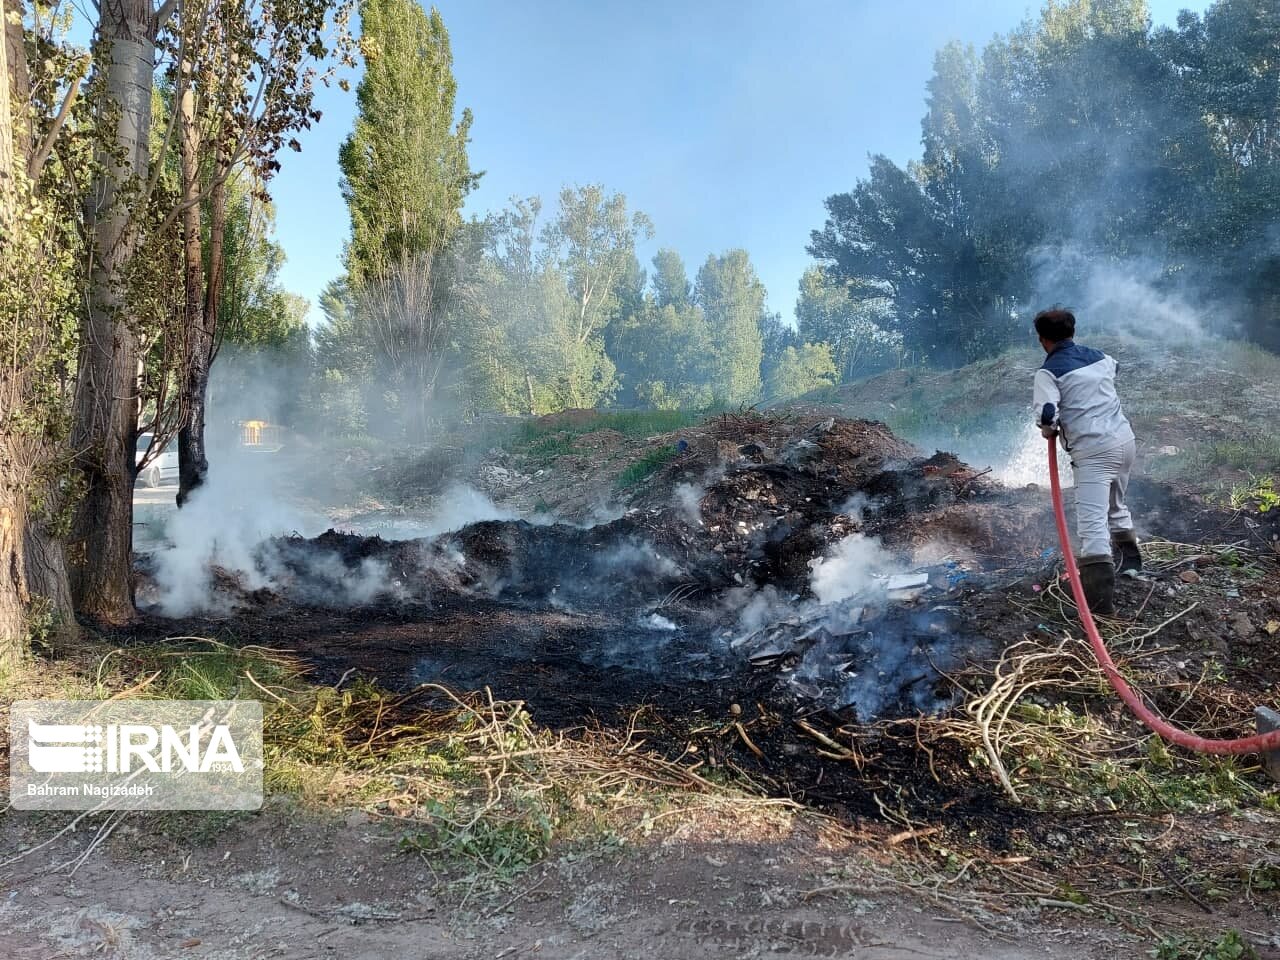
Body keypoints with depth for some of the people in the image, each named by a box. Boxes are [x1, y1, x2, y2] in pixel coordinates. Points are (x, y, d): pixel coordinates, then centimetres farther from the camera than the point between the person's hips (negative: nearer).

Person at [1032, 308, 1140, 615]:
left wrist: (1050, 431, 3)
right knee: (1115, 505, 30)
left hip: (1093, 451, -7)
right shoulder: (1100, 356, 12)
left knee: (1092, 521, -12)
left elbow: (1047, 416, -19)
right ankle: (1130, 560, 46)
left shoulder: (1048, 372, -8)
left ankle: (1100, 597, -20)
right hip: (1125, 439, 7)